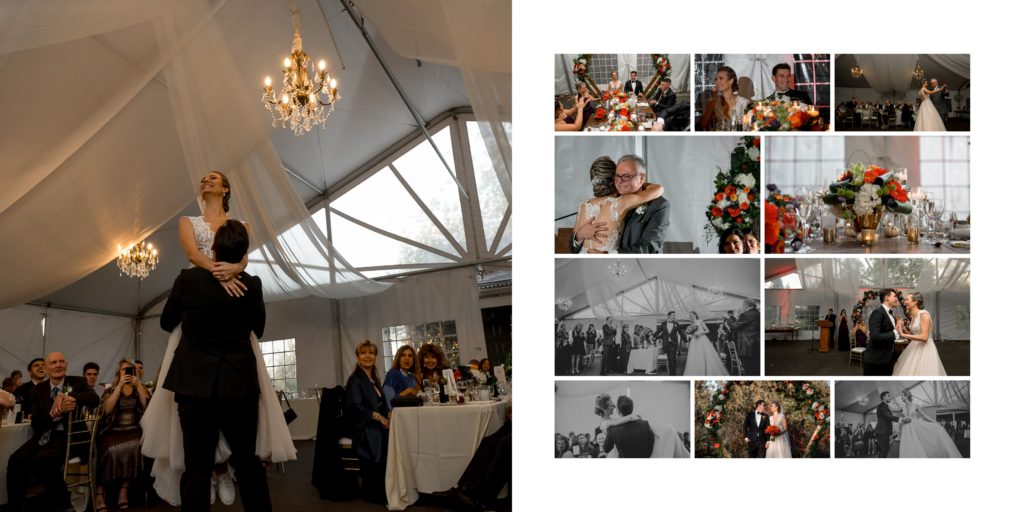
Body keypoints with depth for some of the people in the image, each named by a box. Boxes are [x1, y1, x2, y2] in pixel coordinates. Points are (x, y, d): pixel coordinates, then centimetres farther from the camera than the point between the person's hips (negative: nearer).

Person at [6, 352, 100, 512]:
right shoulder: (38, 389, 11)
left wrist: (67, 395, -32)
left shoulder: (77, 382, 4)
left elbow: (95, 399, -17)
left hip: (69, 435, -4)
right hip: (44, 436, 4)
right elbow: (36, 423, 2)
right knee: (15, 460, -21)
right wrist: (54, 412, -20)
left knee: (41, 460, -29)